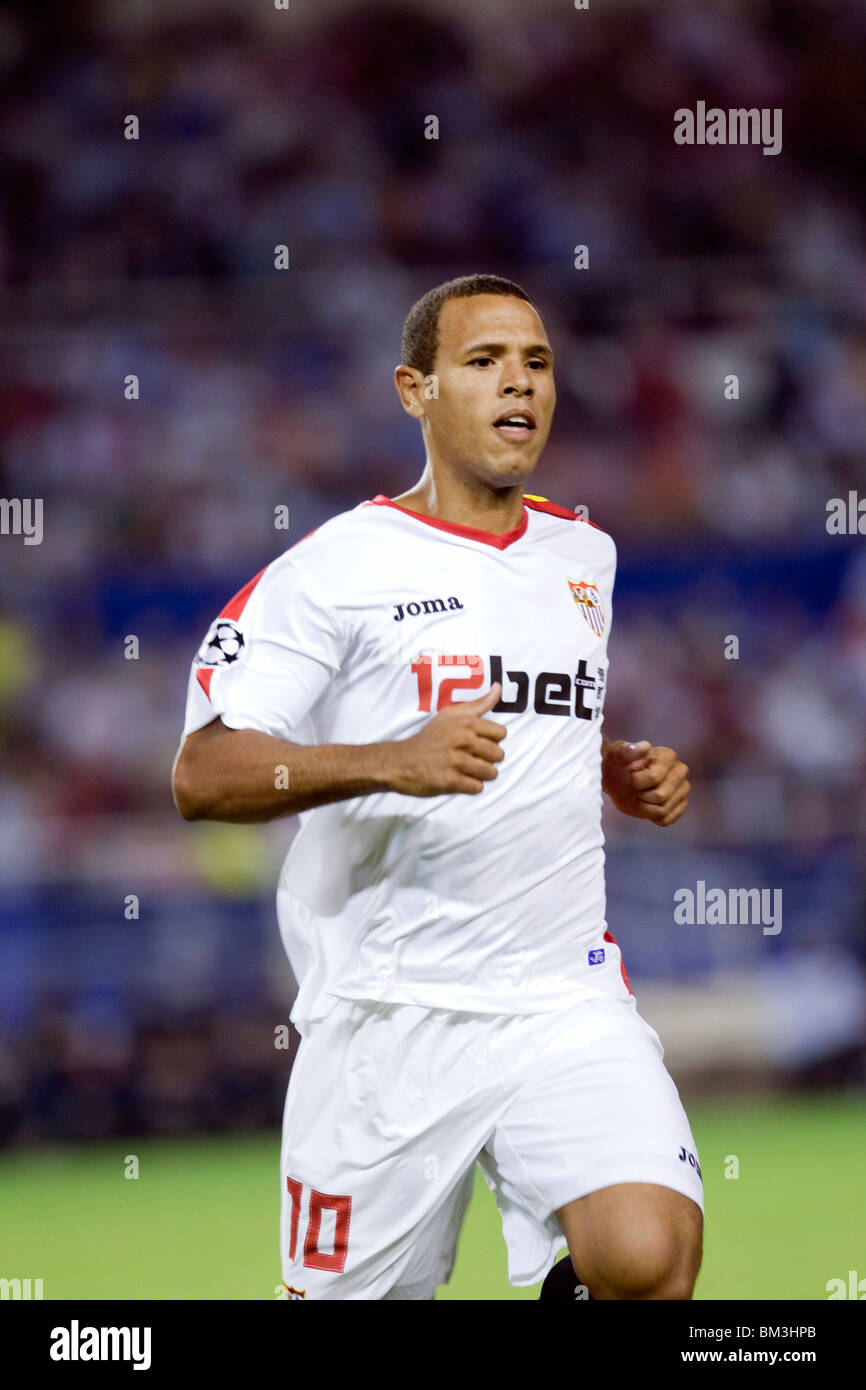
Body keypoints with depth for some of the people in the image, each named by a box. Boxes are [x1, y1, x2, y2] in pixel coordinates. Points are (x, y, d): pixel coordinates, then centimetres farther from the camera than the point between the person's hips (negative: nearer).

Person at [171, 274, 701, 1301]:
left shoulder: (585, 555, 15)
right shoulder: (336, 566, -4)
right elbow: (202, 776, -13)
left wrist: (625, 774, 12)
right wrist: (392, 763, -26)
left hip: (567, 1000, 3)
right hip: (387, 1015, -3)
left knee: (649, 1258, -22)